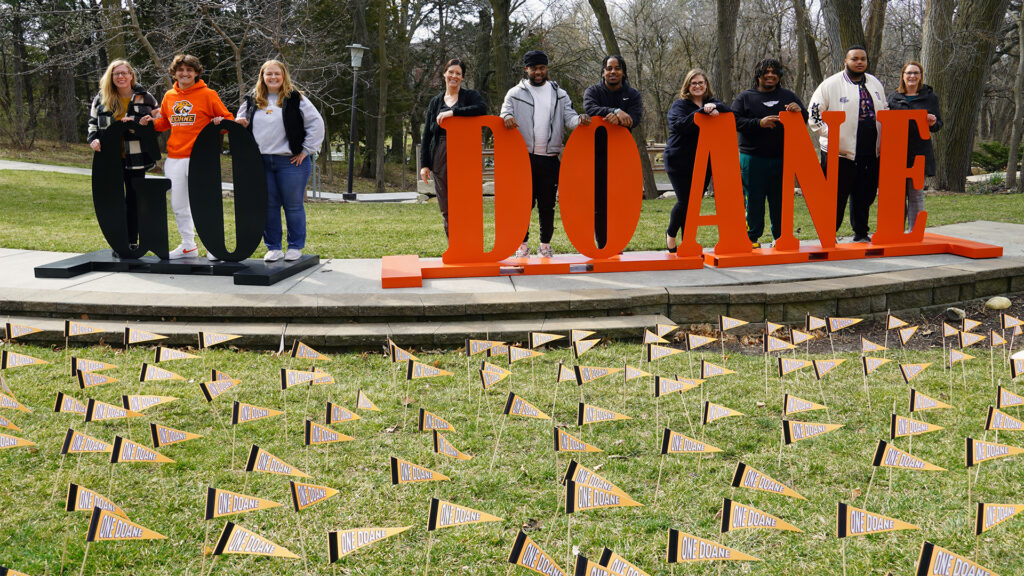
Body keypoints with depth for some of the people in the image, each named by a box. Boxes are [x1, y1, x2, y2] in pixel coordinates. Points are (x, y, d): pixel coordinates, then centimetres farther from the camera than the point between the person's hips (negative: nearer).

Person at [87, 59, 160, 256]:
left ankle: (133, 242, 15)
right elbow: (92, 122, 18)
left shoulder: (145, 98, 2)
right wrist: (93, 138, -2)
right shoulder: (101, 99, 8)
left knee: (134, 201, 6)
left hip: (135, 159, -1)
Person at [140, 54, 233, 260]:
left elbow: (229, 119, 1)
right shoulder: (169, 96, 12)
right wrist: (152, 122, 6)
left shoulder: (207, 95, -2)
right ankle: (188, 245, 24)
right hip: (174, 158, 6)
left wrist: (220, 123, -20)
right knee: (178, 205, 12)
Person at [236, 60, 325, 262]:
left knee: (293, 206, 2)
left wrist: (306, 150, -5)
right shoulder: (253, 101, 13)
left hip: (291, 162, -4)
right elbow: (241, 123, 26)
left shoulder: (295, 99, 0)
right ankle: (273, 247, 15)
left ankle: (295, 247, 12)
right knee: (268, 206, 6)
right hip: (261, 162, 4)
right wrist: (239, 124, 1)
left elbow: (316, 124, -2)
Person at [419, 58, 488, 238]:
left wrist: (453, 112, -22)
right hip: (440, 159, 4)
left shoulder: (470, 96, 5)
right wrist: (424, 164, 4)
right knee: (446, 210, 4)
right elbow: (426, 135, 13)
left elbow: (482, 109, -19)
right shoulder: (436, 102, 16)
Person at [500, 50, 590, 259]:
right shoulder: (515, 93, 9)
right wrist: (507, 117, -26)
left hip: (549, 158, 2)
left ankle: (545, 244, 17)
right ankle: (522, 244, 9)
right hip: (524, 157, -2)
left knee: (548, 204, 6)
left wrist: (579, 120, -17)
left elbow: (569, 117, 6)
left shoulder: (559, 94, 14)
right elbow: (506, 111, -1)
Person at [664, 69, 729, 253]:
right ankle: (671, 233, 18)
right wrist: (703, 112, -29)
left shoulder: (711, 103, 11)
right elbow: (680, 125, -21)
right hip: (679, 161, -4)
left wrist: (714, 107, -24)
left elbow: (730, 113, -6)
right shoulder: (679, 105, -2)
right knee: (685, 201, -8)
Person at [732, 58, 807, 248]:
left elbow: (805, 120, 14)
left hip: (781, 158, 2)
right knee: (754, 199, 0)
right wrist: (759, 123, -16)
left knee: (780, 200, 5)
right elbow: (735, 122, -3)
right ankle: (752, 237, 10)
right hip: (752, 158, -2)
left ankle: (780, 236, 15)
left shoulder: (788, 96, 15)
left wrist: (799, 111, -9)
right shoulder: (745, 97, 8)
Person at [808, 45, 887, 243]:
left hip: (871, 152, 6)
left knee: (865, 195, 11)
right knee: (837, 196, -4)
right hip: (841, 151, -5)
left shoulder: (875, 84, 16)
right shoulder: (831, 84, -4)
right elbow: (814, 113, -4)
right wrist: (829, 135, -11)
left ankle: (861, 234, 23)